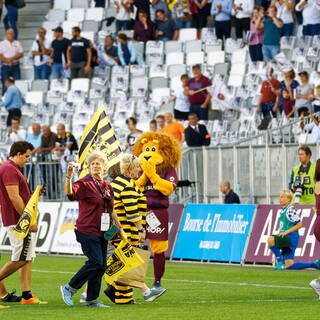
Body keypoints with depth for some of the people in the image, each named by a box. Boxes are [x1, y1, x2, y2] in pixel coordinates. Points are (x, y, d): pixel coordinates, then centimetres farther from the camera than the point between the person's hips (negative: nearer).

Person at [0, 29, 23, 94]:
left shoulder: (17, 44, 11)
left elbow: (20, 54, -1)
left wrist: (12, 58, -15)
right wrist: (8, 61, -16)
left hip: (15, 66, 2)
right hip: (5, 67, -2)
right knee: (6, 85, -5)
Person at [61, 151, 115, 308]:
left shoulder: (107, 186, 13)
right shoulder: (84, 183, -9)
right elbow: (70, 192, -29)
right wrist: (68, 177, -45)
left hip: (102, 233, 7)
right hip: (87, 230, -7)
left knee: (101, 266, 5)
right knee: (96, 263, -15)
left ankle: (92, 300, 13)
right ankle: (69, 288, -2)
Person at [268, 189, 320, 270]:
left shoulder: (291, 210, -10)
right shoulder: (282, 211, 18)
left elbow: (299, 225, -14)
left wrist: (286, 232, -18)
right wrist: (280, 233, 13)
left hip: (292, 237, -9)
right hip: (286, 240, 9)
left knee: (270, 240, -29)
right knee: (289, 266, 4)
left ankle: (280, 262, -18)